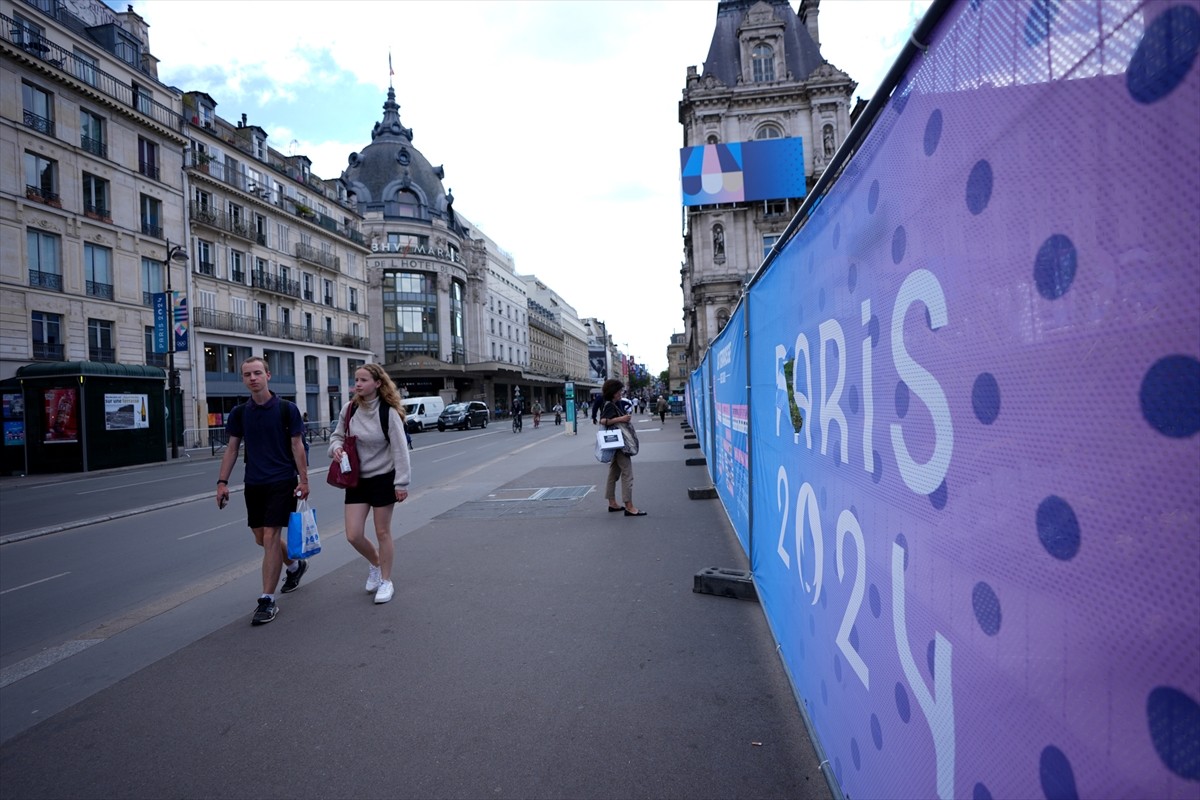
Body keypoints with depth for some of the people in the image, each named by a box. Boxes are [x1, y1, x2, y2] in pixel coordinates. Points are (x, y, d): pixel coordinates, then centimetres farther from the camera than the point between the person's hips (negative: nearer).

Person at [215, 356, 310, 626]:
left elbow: (297, 445, -5)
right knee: (261, 538, 14)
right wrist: (222, 482, 3)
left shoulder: (287, 409, -7)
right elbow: (232, 448, 10)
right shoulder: (239, 412, 5)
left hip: (282, 482, -5)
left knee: (270, 537, -7)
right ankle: (295, 565, 41)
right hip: (253, 483, 5)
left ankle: (267, 601, 2)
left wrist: (303, 480, -10)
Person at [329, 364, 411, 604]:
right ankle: (375, 564, 34)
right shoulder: (348, 409, -2)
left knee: (382, 533, 7)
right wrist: (336, 447, -11)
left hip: (383, 479, -4)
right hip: (356, 479, 4)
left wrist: (401, 483, -14)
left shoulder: (388, 412, -15)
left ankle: (386, 581, 26)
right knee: (353, 535, 2)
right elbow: (337, 435, 13)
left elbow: (399, 449, -13)